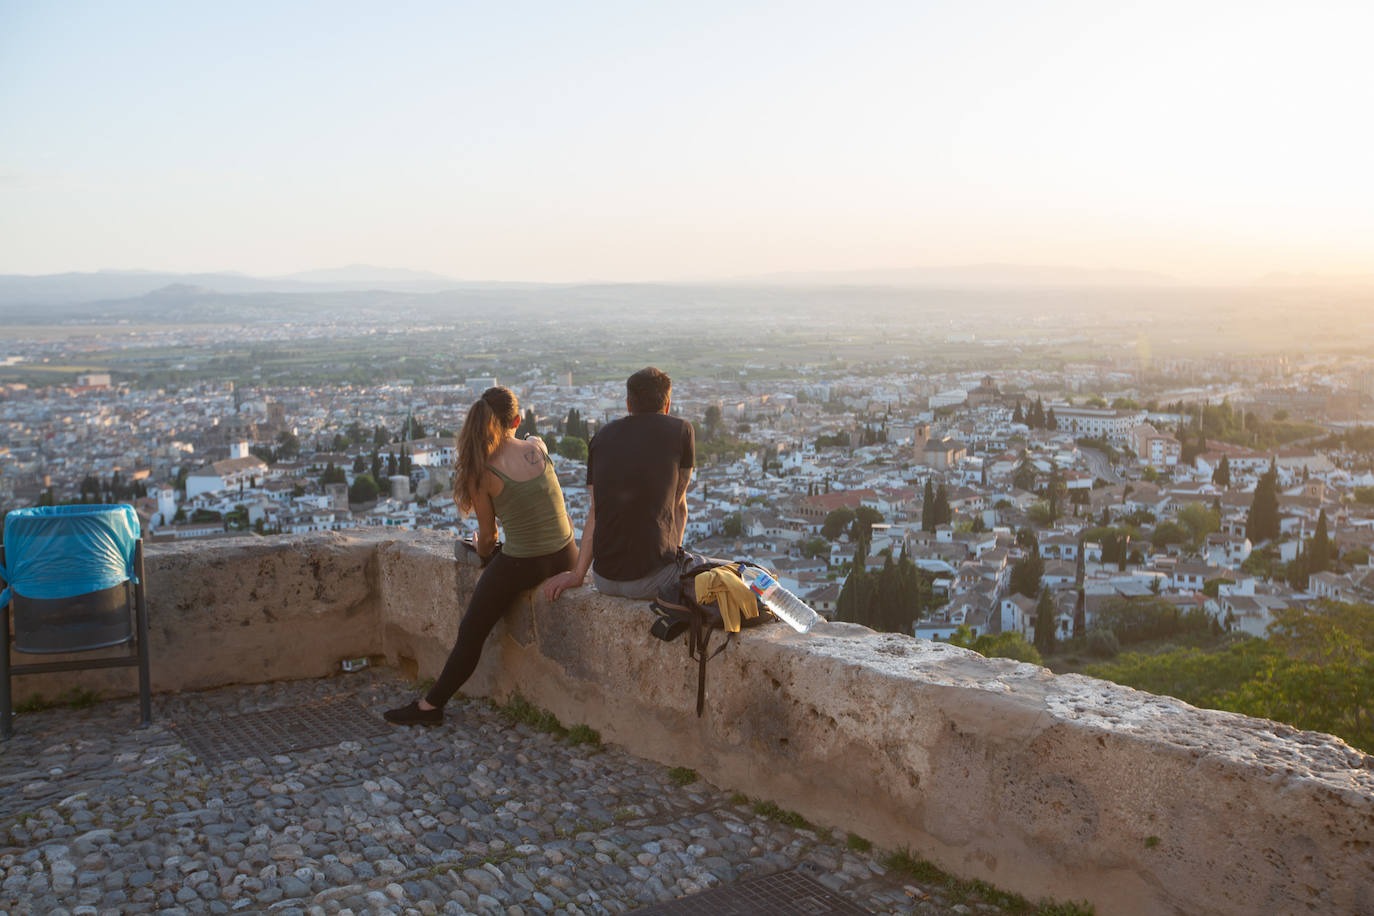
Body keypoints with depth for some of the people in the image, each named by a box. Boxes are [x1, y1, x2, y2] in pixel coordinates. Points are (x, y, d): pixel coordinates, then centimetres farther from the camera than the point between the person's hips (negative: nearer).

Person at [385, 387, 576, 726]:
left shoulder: (483, 472, -15)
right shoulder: (538, 447, -3)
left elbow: (487, 534, -4)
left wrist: (483, 552, 19)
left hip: (520, 566, -5)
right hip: (565, 557, 5)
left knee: (471, 632, 11)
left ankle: (432, 704, 21)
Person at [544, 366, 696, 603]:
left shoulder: (603, 436, 11)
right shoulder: (681, 430, 0)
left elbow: (594, 512, 9)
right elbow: (678, 503, 9)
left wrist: (577, 574, 9)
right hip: (651, 579, -6)